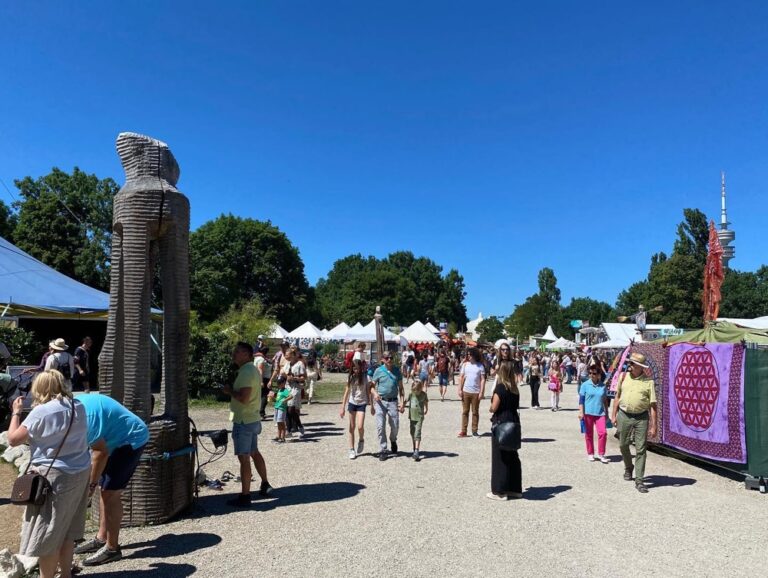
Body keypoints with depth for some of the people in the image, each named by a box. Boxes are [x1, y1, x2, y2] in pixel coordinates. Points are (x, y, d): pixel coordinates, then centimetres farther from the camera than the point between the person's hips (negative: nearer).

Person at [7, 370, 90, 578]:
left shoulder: (41, 411, -16)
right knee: (67, 529, 20)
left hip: (54, 477, -7)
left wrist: (16, 412, 6)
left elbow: (13, 439, -6)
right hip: (80, 473, 7)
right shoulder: (79, 407, 4)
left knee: (47, 533, 7)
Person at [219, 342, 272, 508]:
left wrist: (230, 391, -14)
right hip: (252, 419, 10)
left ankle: (244, 496, 3)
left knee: (244, 458, -4)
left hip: (244, 421, -10)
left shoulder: (246, 372, -20)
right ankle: (265, 485, 32)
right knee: (254, 452, 21)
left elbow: (244, 398, -29)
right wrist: (232, 390, 9)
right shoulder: (251, 369, 13)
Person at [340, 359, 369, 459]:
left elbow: (369, 392, 0)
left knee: (360, 426, -15)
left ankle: (361, 440, 17)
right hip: (352, 403, 3)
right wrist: (342, 407, 0)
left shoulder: (366, 377, -6)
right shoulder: (350, 377, 0)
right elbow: (347, 392, 2)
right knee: (352, 427, 7)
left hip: (362, 403, -2)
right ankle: (352, 450, 15)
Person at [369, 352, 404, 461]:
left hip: (393, 401, 1)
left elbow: (400, 388, 12)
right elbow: (372, 386, 5)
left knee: (395, 425, 1)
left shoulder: (396, 371, 8)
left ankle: (393, 441, 33)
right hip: (380, 401, -1)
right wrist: (375, 393, -16)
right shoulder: (378, 371, 2)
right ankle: (383, 451, 7)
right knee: (380, 426, -3)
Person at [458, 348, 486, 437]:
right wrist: (460, 389, -2)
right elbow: (461, 377, 6)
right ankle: (463, 431, 10)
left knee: (475, 412, 6)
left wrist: (481, 392, -9)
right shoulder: (465, 365, 5)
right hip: (465, 391, 2)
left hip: (476, 392, -2)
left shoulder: (480, 366, -1)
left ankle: (474, 431, 14)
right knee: (465, 411, 6)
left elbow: (483, 379, -2)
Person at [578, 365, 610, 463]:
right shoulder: (585, 385, -2)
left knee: (602, 432, -10)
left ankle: (601, 454, 4)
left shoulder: (603, 386, 5)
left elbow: (605, 400, 14)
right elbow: (581, 399, -1)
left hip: (600, 413, 1)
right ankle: (590, 454, 21)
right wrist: (581, 412, -8)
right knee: (589, 434, 7)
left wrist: (607, 413, 16)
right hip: (588, 413, -1)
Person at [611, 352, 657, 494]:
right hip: (624, 415, 3)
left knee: (640, 449, 0)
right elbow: (617, 396, 11)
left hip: (641, 418, -3)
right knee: (623, 445, 14)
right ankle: (628, 468, 41)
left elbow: (652, 405, -5)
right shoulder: (623, 377, 4)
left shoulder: (648, 381, -6)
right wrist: (614, 415, 9)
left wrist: (653, 426, -8)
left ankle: (639, 480, 8)